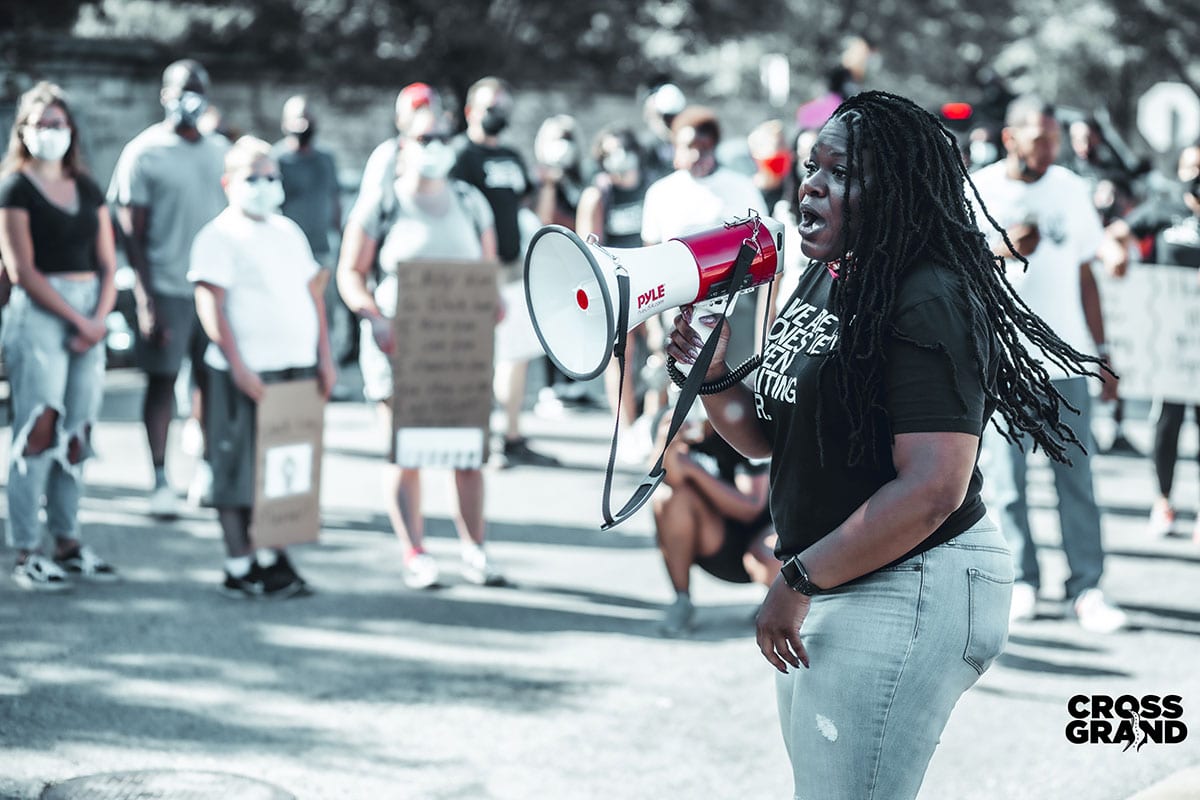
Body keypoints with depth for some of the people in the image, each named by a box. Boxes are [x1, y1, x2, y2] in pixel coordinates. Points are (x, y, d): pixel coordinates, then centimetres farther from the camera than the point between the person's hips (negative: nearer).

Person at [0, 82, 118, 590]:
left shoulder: (88, 188, 14)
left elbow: (107, 263, 12)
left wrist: (100, 318, -5)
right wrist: (79, 320, -12)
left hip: (91, 315, 6)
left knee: (76, 433, 8)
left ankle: (67, 543, 16)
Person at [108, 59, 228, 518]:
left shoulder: (220, 151, 11)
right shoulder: (145, 153, -3)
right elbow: (132, 234, -5)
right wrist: (146, 300, -12)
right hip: (167, 288, -4)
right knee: (162, 381, 0)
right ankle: (160, 483, 6)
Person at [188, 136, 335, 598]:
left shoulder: (288, 232, 16)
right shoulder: (219, 236, -6)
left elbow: (313, 292, 20)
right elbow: (211, 305, -13)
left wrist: (324, 357, 14)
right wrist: (237, 366, -18)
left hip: (297, 369, 7)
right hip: (247, 373, -7)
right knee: (239, 472, -1)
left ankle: (271, 557, 20)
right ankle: (239, 568, 6)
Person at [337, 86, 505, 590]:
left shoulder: (470, 202, 11)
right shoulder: (381, 205, 0)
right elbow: (350, 273, 0)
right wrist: (375, 316, -17)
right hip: (399, 341, -3)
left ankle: (475, 552, 11)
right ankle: (414, 556, 6)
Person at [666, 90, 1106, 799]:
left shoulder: (929, 305, -20)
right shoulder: (824, 286, 9)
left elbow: (932, 489, -28)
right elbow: (768, 438, 16)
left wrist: (799, 580, -21)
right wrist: (714, 375, -4)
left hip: (907, 594, -10)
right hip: (834, 587, 10)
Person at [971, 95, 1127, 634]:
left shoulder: (1070, 189, 9)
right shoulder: (975, 192, -1)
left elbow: (1084, 274, 15)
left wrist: (1102, 351, 13)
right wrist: (1001, 250, -20)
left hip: (1066, 357, 2)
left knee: (1076, 475, 0)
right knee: (1007, 477, 1)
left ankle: (1086, 588, 2)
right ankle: (1022, 582, 12)